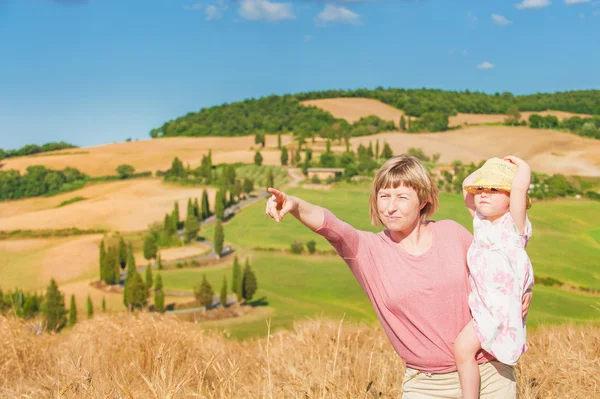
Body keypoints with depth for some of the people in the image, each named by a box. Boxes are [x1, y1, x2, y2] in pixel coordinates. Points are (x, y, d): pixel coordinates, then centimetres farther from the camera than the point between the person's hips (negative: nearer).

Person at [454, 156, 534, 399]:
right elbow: (466, 185, 20)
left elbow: (520, 187, -27)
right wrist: (486, 170, 13)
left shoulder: (514, 224, -11)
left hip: (501, 306, -9)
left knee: (464, 347, -23)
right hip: (480, 303, 9)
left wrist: (520, 165, -10)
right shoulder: (481, 222, 9)